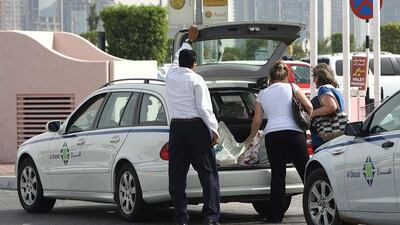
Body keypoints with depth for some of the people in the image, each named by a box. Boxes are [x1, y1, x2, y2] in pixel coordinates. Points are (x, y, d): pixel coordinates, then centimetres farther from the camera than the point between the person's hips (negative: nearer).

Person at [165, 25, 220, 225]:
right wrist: (213, 129, -4)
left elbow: (178, 58, 32)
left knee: (177, 175, 5)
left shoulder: (171, 75, 10)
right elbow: (204, 108, -10)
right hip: (196, 127, -5)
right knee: (208, 173, -2)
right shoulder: (196, 80, -4)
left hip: (176, 128, 5)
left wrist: (189, 41, 44)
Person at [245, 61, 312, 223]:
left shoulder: (262, 94, 15)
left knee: (277, 174, 1)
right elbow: (308, 106, 1)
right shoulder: (291, 87, 9)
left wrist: (251, 138, 28)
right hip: (293, 131, -2)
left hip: (272, 134, 2)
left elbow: (257, 120, 13)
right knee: (305, 171, 1)